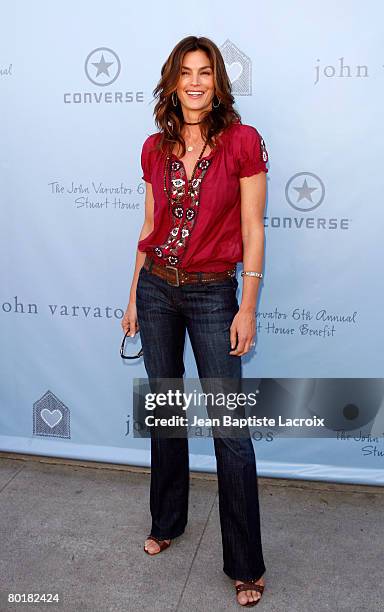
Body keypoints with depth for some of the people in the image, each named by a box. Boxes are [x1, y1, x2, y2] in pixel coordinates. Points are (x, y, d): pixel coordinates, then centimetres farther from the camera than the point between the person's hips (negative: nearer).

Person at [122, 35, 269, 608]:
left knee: (230, 427, -2)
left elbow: (252, 230, -7)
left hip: (212, 293, -4)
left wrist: (248, 308, -11)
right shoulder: (155, 149, 6)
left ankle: (246, 565, 15)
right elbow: (149, 226, 11)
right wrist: (134, 297, 12)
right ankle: (167, 522, 36)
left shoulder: (243, 141, -7)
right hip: (156, 287, 5)